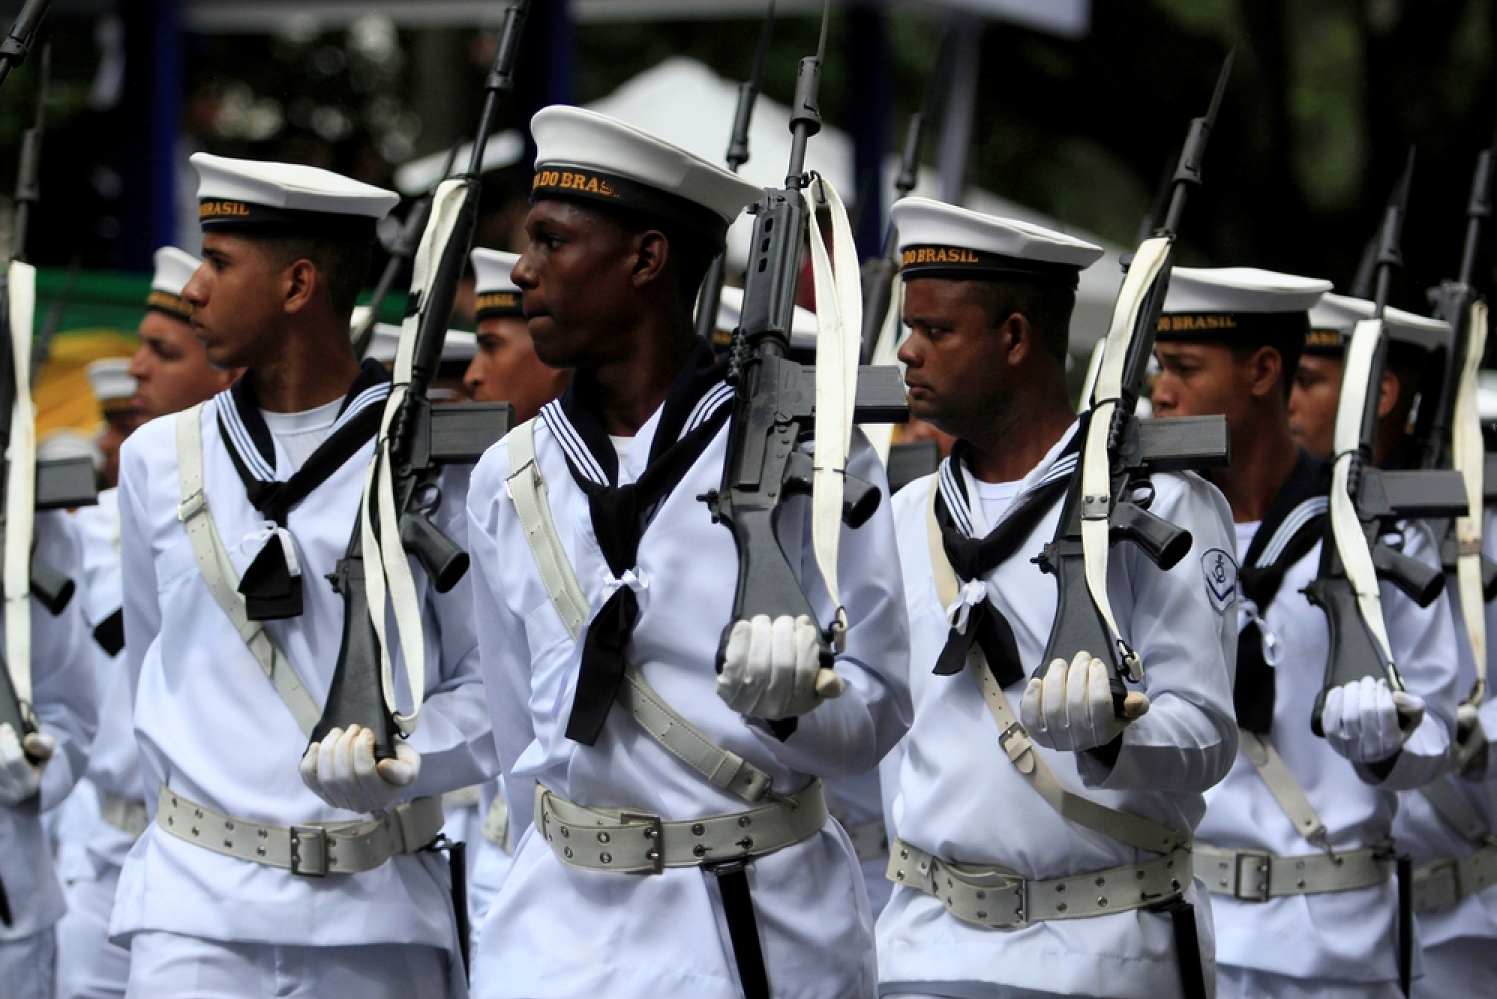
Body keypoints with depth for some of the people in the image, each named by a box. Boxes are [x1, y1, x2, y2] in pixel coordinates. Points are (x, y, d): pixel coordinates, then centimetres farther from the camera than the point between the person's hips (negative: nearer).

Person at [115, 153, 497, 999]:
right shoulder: (159, 462, 10)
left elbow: (492, 685, 0)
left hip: (381, 908, -2)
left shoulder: (435, 461, -1)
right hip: (199, 909, 2)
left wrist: (401, 760, -18)